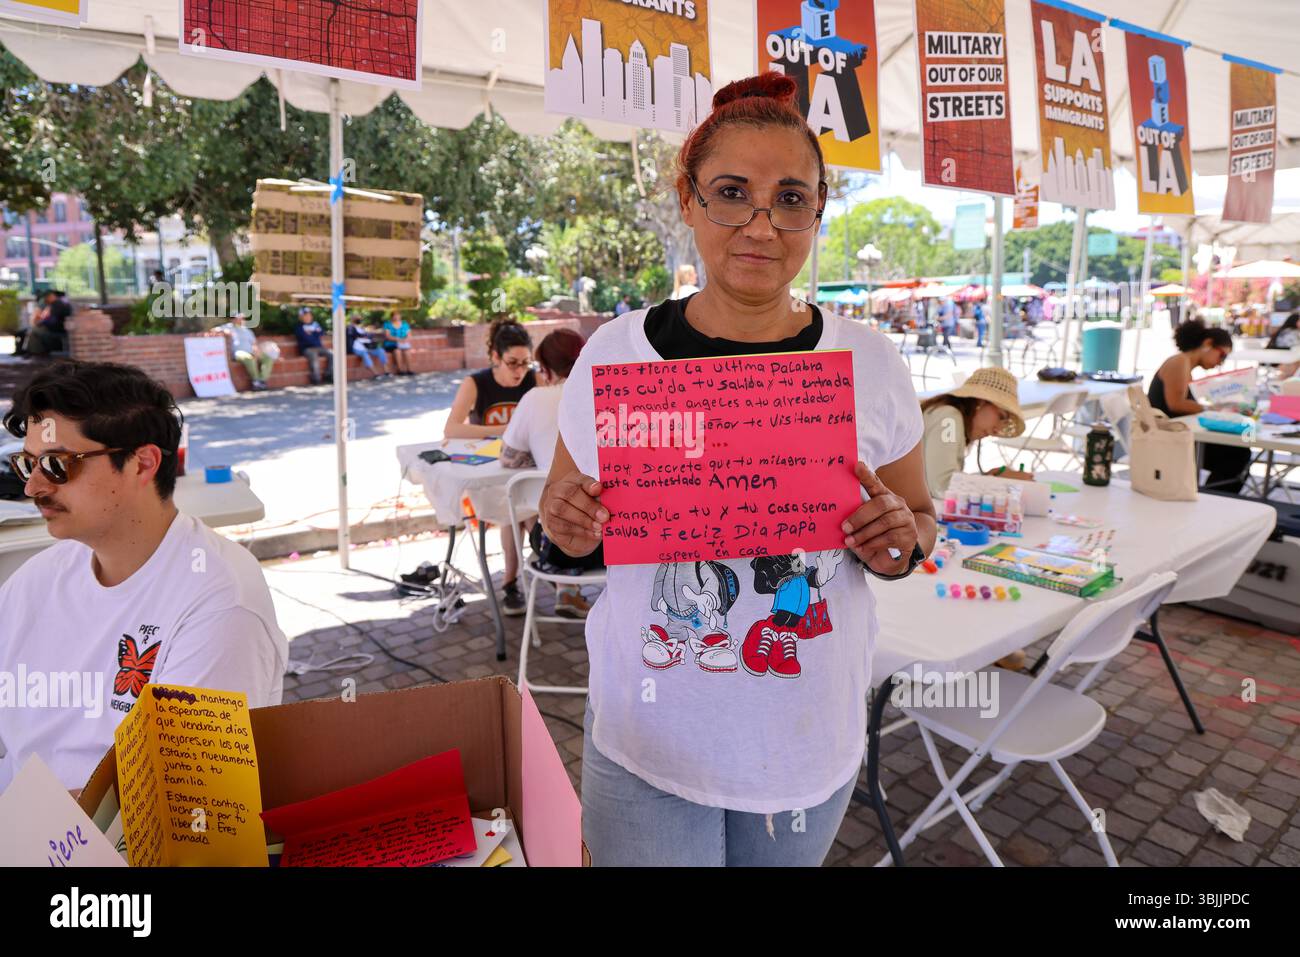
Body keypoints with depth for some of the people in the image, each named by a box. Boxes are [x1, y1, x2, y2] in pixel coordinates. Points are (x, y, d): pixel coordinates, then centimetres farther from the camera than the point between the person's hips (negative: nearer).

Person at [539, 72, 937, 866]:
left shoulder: (872, 364, -6)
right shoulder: (615, 354, -9)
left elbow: (919, 518, 6)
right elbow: (568, 521, 3)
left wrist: (900, 544, -16)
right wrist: (569, 523, -19)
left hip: (813, 741, 2)